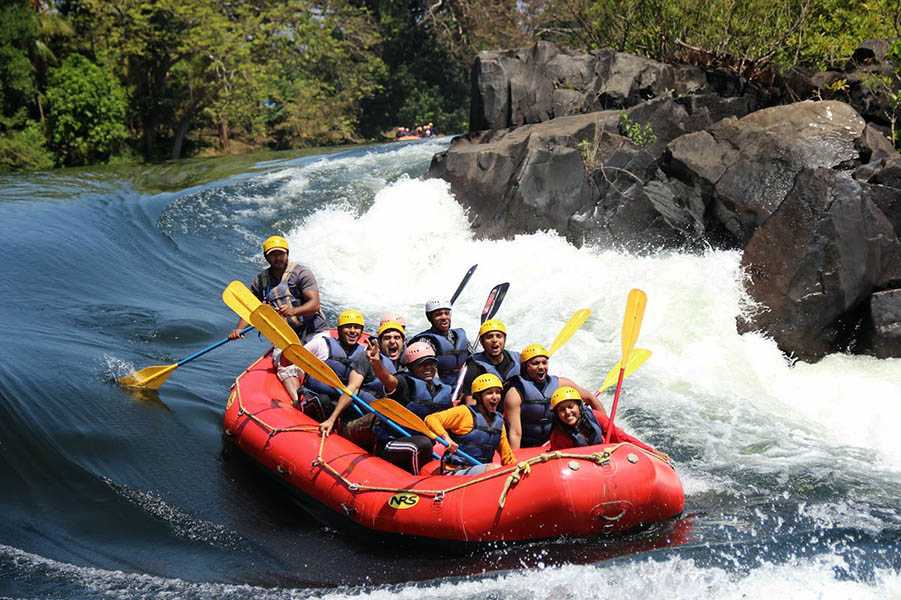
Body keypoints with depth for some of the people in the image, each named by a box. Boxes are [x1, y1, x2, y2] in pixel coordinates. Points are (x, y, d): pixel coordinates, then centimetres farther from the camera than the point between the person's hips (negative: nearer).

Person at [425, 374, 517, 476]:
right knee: (496, 469, -31)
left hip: (482, 471, 7)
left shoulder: (499, 421, 14)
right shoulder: (465, 413, -5)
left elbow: (507, 456, 21)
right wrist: (445, 437, -25)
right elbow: (430, 419, -11)